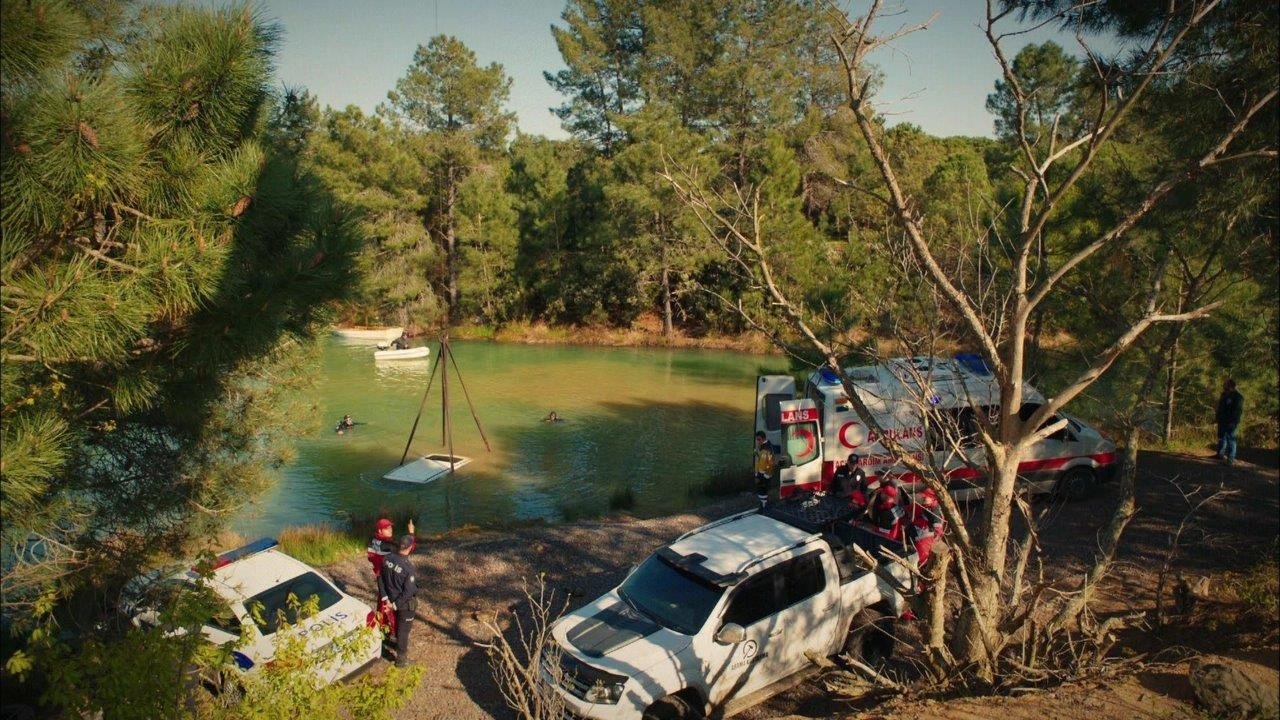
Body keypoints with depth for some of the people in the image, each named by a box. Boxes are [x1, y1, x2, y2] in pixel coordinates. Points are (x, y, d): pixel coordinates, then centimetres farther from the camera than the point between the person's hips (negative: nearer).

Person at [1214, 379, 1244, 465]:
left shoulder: (1237, 397, -14)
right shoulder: (1224, 394, 12)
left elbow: (1239, 411, -18)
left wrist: (1234, 421, -22)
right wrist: (1217, 417, 19)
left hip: (1230, 422, -9)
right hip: (1222, 421, 9)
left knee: (1230, 439, -7)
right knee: (1221, 437, 18)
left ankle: (1231, 458, -4)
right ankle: (1220, 453, 31)